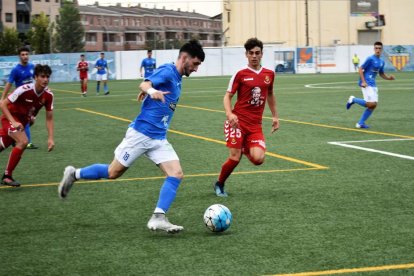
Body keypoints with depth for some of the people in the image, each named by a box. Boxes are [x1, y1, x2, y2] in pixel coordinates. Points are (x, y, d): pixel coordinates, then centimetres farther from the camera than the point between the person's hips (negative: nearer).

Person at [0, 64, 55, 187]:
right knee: (23, 141, -28)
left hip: (22, 121, 6)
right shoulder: (24, 90, -29)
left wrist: (50, 138, -12)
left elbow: (49, 118, -3)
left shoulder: (48, 95, -13)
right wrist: (13, 122, -33)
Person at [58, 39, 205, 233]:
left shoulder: (177, 78, 13)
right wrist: (151, 90, -50)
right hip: (141, 133, -8)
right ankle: (74, 174, 25)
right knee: (113, 172, 3)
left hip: (159, 139, 8)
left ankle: (158, 219, -13)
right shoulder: (167, 71, -13)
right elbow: (144, 83, -31)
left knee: (176, 174, -11)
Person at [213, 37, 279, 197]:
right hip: (238, 122, -3)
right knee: (235, 158, -10)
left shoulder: (269, 74, 8)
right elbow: (228, 96, -1)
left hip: (255, 125, 3)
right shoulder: (240, 74, -4)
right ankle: (219, 184, 18)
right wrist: (229, 114, -19)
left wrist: (275, 116, 23)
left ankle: (245, 150, 22)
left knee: (258, 159, -14)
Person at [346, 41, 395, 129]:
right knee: (371, 104, -17)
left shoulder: (382, 62, 13)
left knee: (373, 105, 4)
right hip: (366, 84, -8)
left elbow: (381, 74, 24)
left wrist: (389, 78, 5)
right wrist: (363, 82, -19)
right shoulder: (370, 59, -11)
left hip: (373, 84, 8)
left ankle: (360, 123, 12)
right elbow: (361, 69, -10)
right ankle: (353, 100, 5)